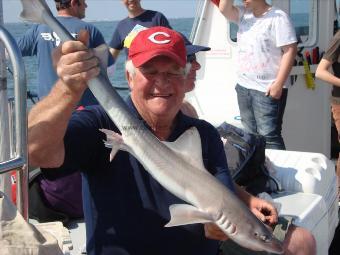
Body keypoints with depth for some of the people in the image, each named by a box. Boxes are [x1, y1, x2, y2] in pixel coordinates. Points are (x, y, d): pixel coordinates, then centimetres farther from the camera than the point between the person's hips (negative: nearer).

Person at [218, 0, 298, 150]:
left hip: (267, 89, -7)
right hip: (243, 87, 7)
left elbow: (290, 50, -15)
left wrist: (278, 83, -20)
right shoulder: (244, 14, 10)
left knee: (269, 136, -9)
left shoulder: (277, 17, -10)